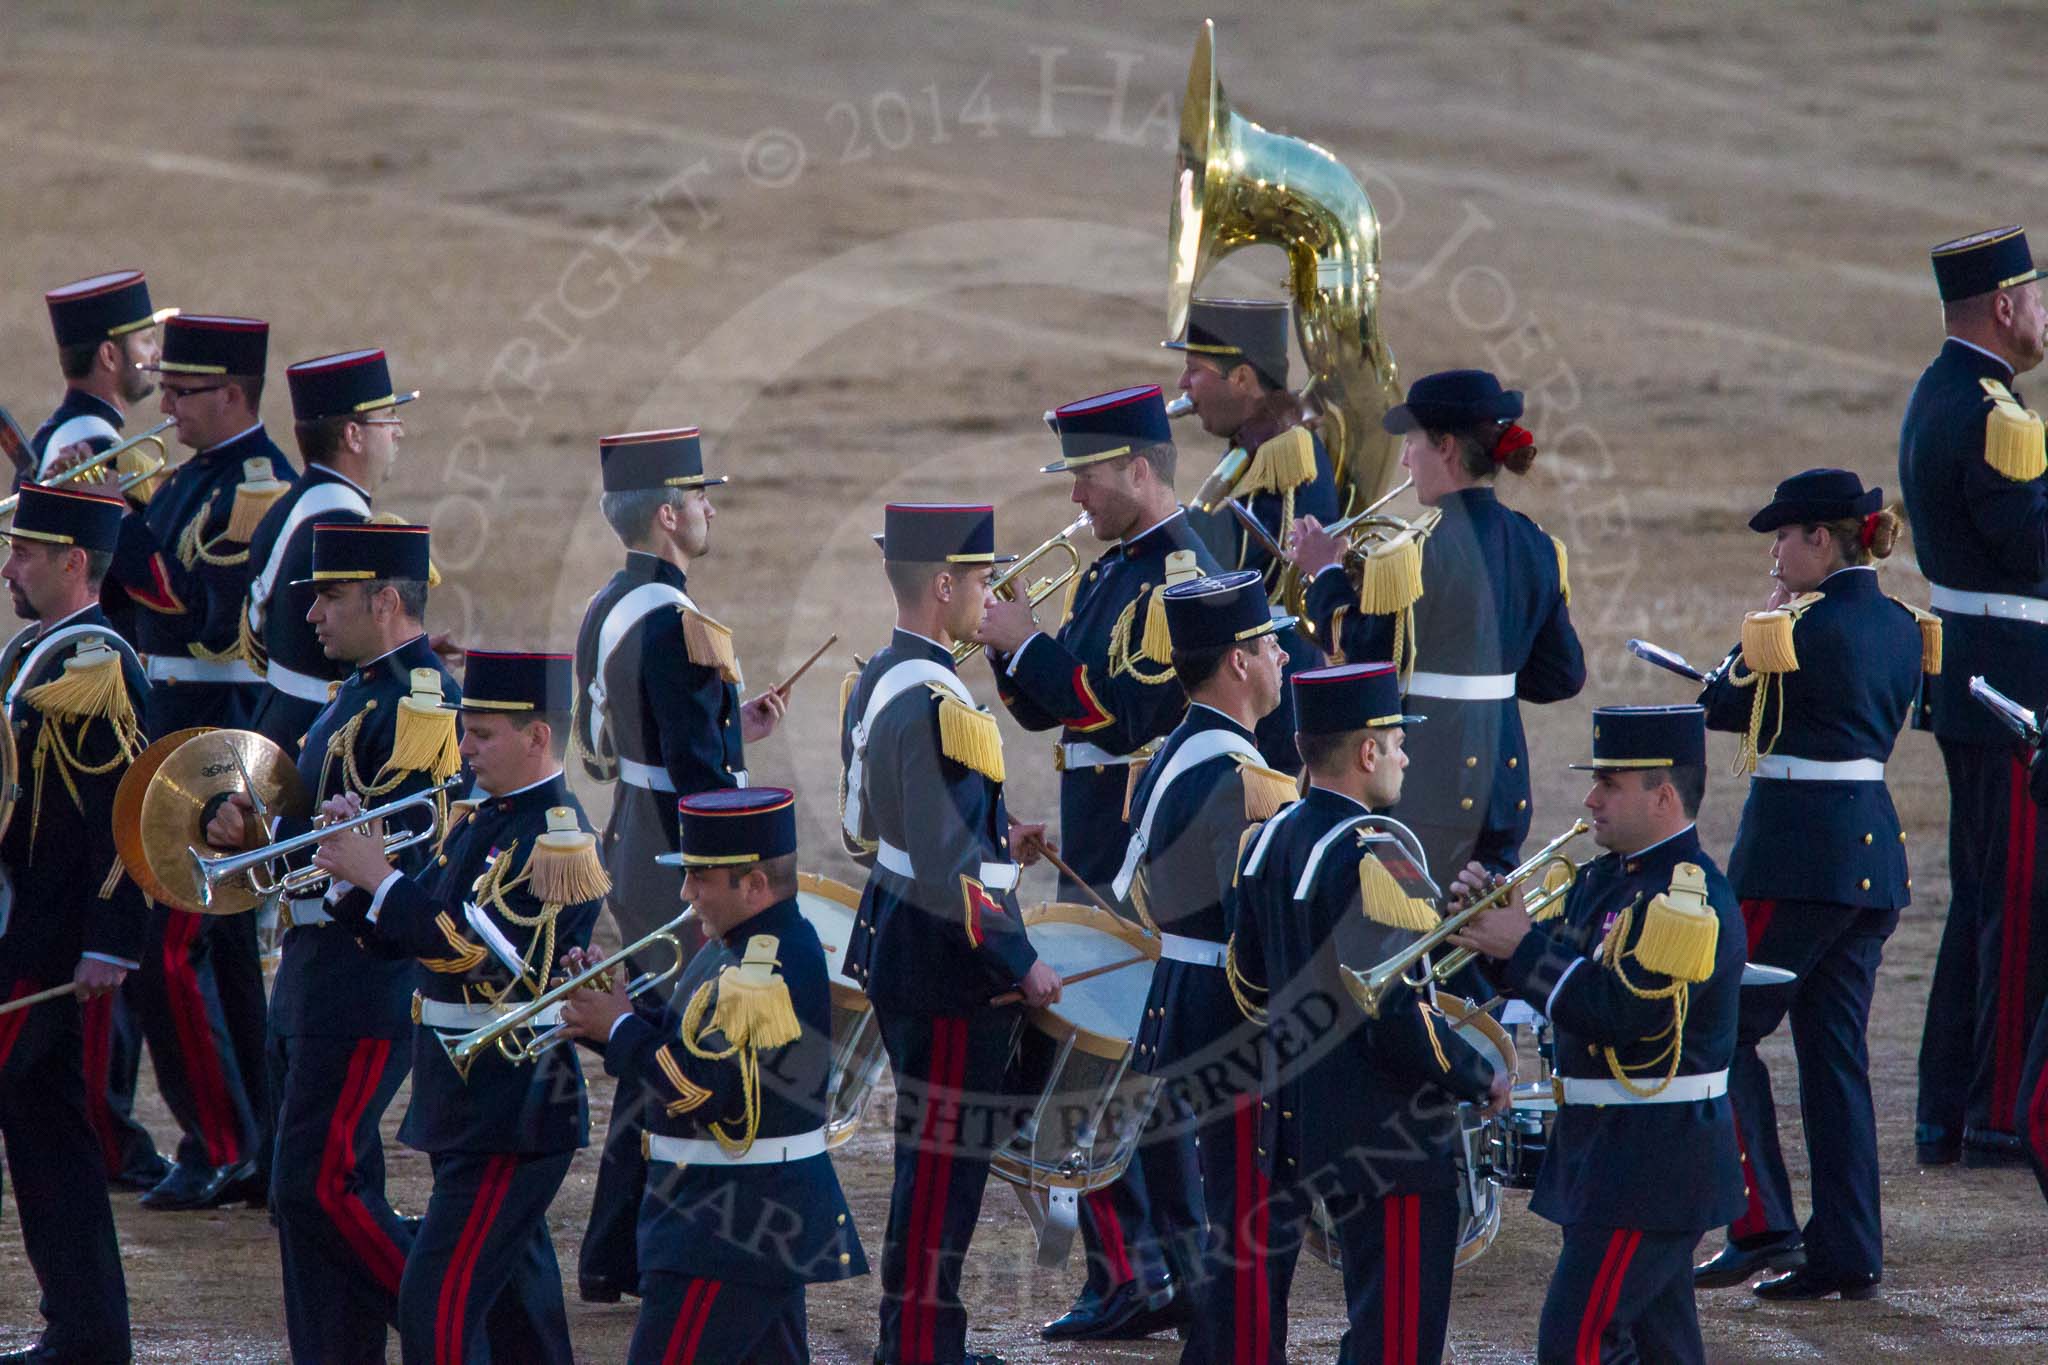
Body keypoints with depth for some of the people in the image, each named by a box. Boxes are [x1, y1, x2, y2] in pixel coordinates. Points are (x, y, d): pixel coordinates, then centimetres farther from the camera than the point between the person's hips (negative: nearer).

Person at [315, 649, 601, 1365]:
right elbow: (401, 937, 15)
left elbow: (473, 947, -26)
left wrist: (380, 877, -19)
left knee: (437, 1305, -15)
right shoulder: (482, 822, 14)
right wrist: (358, 872, -2)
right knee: (515, 1302, 17)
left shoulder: (559, 839, -16)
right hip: (470, 1108, 10)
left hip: (513, 1113, -10)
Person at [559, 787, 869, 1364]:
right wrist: (614, 1010, 3)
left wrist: (619, 1029, -14)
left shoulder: (768, 972, -22)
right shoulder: (748, 948, 12)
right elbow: (698, 1051, 18)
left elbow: (704, 1090, -26)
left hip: (734, 1224, -11)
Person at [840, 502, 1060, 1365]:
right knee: (946, 1157, -3)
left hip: (895, 939, 10)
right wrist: (1021, 965, -17)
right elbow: (950, 875, -25)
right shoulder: (937, 706, -22)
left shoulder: (880, 680, 9)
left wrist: (995, 836, 18)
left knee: (933, 1152, 17)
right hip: (950, 968, -10)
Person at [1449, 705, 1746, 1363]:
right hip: (1604, 1143, 10)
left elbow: (1630, 1013, -27)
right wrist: (1498, 915, -4)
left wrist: (1525, 946, -19)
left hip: (1651, 1158, -10)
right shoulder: (1608, 878, 14)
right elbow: (1561, 979, 14)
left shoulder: (1691, 896, -18)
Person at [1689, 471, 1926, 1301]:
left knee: (1725, 1030, 3)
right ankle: (1846, 1254, 10)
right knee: (1835, 1052, 11)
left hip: (1796, 850, -8)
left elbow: (1722, 709, -4)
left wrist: (1761, 624, 8)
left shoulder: (1804, 627, -15)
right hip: (1874, 850, 8)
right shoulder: (1900, 629, 9)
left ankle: (1761, 1225, -3)